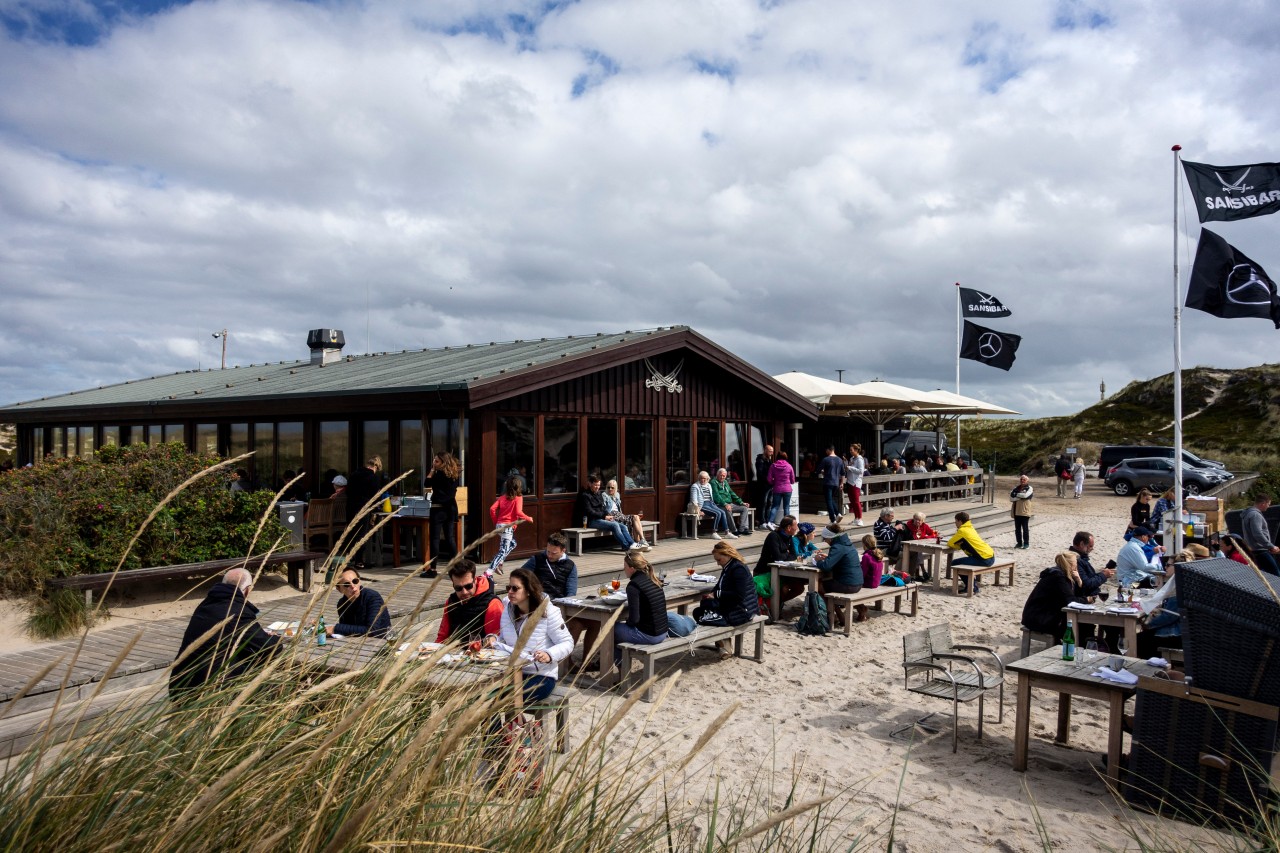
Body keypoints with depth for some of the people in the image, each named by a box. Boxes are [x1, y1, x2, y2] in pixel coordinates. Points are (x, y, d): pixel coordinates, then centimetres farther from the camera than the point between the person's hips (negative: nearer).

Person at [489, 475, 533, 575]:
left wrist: (495, 522, 13)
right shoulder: (518, 498, -6)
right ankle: (489, 571, -13)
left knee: (512, 544, 26)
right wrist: (528, 518, -3)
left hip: (499, 525, 7)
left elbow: (492, 509, 2)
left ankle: (499, 563, 17)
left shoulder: (503, 497, 10)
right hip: (508, 526, -7)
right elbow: (518, 512, -19)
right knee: (503, 550, -5)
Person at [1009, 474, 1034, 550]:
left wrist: (1016, 494, -6)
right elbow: (1011, 497, -1)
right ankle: (1019, 543, 17)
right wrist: (1020, 497, -14)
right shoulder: (1016, 488, 13)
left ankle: (1026, 543, 6)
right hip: (1016, 511, 5)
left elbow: (1025, 495, -19)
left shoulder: (1030, 488, 0)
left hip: (1025, 511, -5)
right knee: (1017, 528, 8)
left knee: (1025, 528, -1)